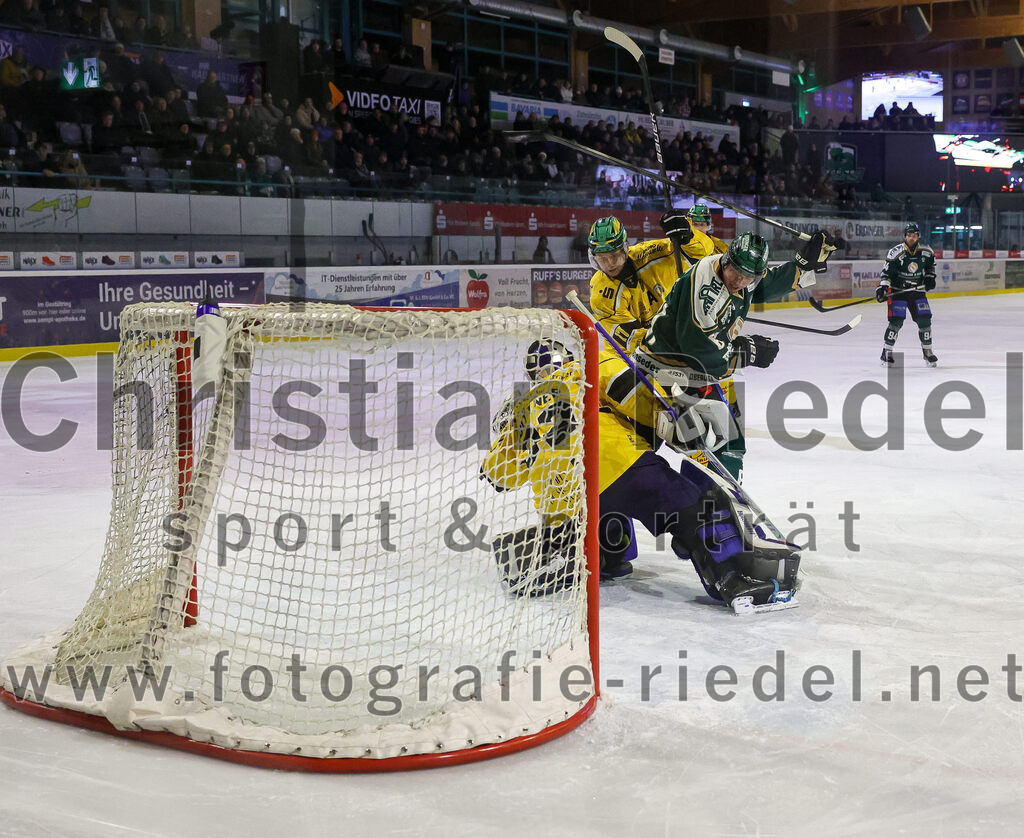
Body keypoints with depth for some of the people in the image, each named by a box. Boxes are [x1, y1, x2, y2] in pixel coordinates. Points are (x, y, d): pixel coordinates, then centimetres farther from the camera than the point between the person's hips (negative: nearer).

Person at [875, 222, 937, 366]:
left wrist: (930, 277, 5)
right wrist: (883, 287, -26)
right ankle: (886, 352, -1)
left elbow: (930, 265, 20)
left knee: (924, 320, -1)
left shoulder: (926, 252, -1)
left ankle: (927, 351, 14)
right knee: (896, 321, -13)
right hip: (898, 291, -4)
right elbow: (886, 272, -14)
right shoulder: (895, 253, -15)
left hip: (918, 290, 4)